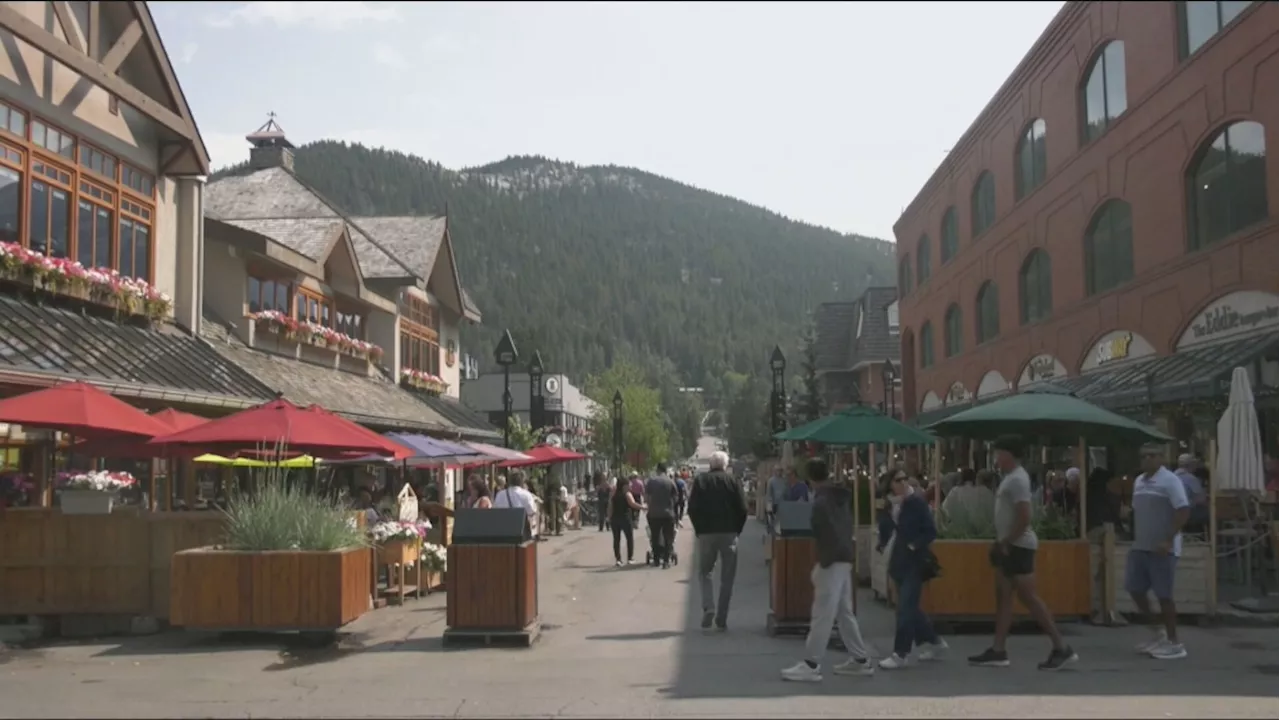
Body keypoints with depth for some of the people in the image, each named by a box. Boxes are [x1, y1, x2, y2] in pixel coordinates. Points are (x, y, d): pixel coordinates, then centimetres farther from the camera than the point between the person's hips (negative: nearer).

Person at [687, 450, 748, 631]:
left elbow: (692, 508, -3)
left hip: (706, 533, 0)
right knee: (727, 578, 7)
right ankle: (722, 620, 5)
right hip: (729, 534, 0)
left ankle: (708, 607, -7)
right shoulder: (733, 482, 1)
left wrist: (698, 529, 7)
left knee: (704, 572, 15)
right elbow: (742, 509, -3)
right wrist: (737, 530, 7)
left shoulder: (700, 481, 3)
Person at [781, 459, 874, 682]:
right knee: (845, 613, 16)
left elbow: (829, 535, -23)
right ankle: (860, 660, 21)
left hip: (832, 561, -9)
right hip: (844, 558, 9)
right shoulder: (841, 495, 10)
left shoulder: (821, 501, -17)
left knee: (821, 615, -7)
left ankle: (811, 665, -4)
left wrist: (820, 563, -16)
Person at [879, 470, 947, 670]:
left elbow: (931, 532, -13)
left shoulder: (917, 501, -11)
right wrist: (883, 513, -4)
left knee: (905, 608, -8)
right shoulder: (893, 504, 6)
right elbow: (885, 535, 9)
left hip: (915, 562, -7)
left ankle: (900, 655, -3)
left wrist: (914, 546, -21)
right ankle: (935, 643, 31)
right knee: (910, 607, 15)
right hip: (900, 560, 7)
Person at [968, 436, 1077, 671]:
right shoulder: (1010, 477, 15)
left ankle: (1062, 648, 0)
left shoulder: (1017, 479, -17)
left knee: (1029, 598, -7)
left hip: (1018, 546, -10)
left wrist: (1006, 542, -19)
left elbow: (1024, 517, -24)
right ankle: (998, 651, 11)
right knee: (1003, 597, 8)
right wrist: (1000, 542, 16)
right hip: (1009, 546, 10)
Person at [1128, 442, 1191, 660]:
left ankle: (1174, 643, 9)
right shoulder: (1139, 481, 13)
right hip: (1140, 546, 8)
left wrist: (1169, 540, -25)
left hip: (1162, 548, -8)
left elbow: (1184, 511, -20)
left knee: (1163, 595, -3)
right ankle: (1157, 632, 23)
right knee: (1134, 588, 8)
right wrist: (1136, 538, 15)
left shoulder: (1170, 481, -12)